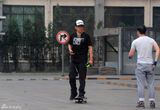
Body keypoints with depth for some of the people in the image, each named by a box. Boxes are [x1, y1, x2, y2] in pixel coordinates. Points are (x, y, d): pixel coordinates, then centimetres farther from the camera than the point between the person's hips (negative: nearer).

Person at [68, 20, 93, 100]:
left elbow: (90, 47, -4)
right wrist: (70, 50, -1)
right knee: (71, 77, 0)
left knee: (82, 77, -3)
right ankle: (73, 93, 14)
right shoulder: (73, 36, 9)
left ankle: (81, 94, 0)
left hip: (82, 60, -4)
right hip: (74, 59, 4)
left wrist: (91, 59, -12)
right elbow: (69, 44, 23)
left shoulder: (86, 36, -2)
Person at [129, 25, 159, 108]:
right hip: (150, 64, 2)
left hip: (140, 65, -2)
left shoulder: (135, 41, 2)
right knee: (151, 84, 7)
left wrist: (130, 57, 30)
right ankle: (152, 101, 0)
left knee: (141, 84, -2)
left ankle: (141, 101, -10)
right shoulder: (151, 40, 8)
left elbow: (131, 55, 5)